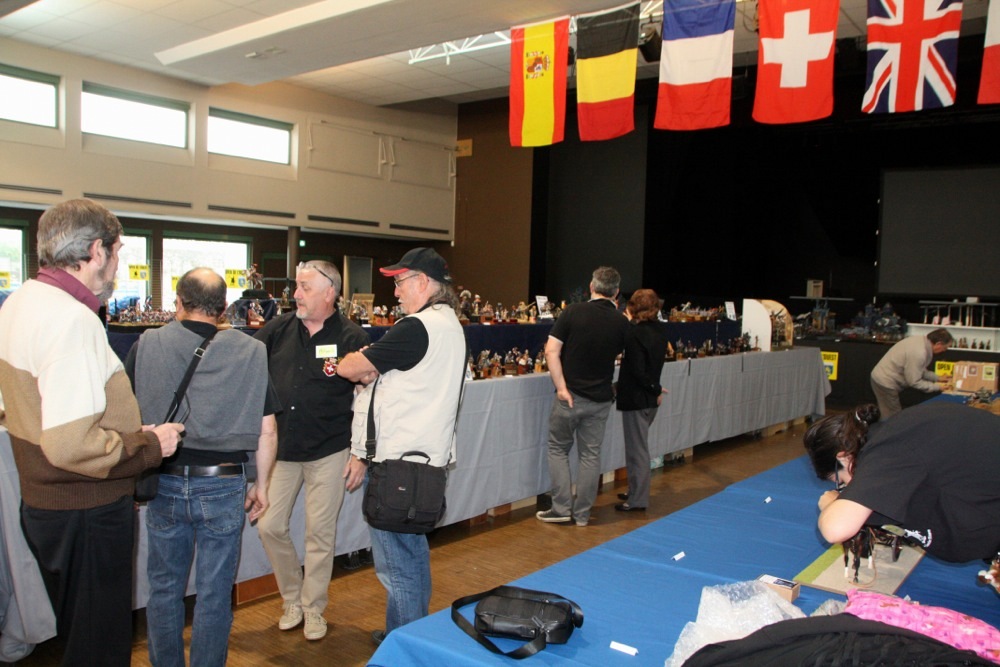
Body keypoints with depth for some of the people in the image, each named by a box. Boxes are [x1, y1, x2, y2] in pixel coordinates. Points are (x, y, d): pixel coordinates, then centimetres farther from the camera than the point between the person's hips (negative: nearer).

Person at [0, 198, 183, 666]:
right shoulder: (72, 318, -25)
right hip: (86, 514, -10)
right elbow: (72, 446, -31)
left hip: (41, 501, 10)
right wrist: (150, 445, -16)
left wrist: (129, 431, 14)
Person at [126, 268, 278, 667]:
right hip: (222, 485, -1)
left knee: (164, 589, 18)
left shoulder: (147, 345, -4)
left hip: (164, 484, 1)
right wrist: (261, 485, 9)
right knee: (214, 595, 11)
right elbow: (267, 431, -3)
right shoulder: (252, 352, -4)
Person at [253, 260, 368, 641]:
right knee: (269, 526, 7)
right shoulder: (278, 330, 1)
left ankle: (314, 609, 27)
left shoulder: (352, 338, -8)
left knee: (320, 532, 7)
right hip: (280, 448, 4)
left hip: (328, 452, -3)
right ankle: (292, 599, 30)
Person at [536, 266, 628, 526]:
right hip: (600, 398, 3)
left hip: (571, 395, -2)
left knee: (558, 449, 12)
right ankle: (582, 514, 16)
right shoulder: (621, 322, -2)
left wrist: (561, 387, -13)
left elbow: (551, 351, -15)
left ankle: (562, 509, 11)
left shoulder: (573, 312, -9)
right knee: (591, 455, 10)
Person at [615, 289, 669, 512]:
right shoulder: (660, 330, 4)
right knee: (638, 446, 20)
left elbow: (637, 370, -21)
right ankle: (636, 491, 31)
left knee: (637, 448, 1)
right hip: (650, 399, 9)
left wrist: (655, 389, -9)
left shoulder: (635, 332, -19)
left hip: (636, 398, -8)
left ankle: (637, 500, 10)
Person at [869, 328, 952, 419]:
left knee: (890, 417, 17)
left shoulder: (920, 340, 2)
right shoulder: (918, 353, -27)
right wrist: (936, 387, -10)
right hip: (885, 383, -10)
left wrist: (937, 377, 15)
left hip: (882, 378, 10)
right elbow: (914, 382, -19)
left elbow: (918, 370, 16)